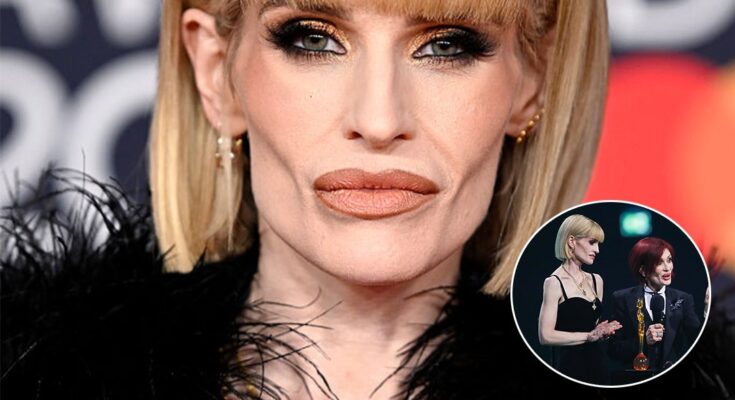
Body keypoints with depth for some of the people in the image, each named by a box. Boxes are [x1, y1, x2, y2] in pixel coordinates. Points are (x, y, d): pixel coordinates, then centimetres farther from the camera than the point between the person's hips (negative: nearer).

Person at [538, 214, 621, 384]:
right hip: (568, 364, -6)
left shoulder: (596, 281, 12)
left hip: (596, 364, 6)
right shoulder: (555, 282, -8)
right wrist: (589, 336, -14)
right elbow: (546, 336, -16)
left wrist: (602, 332, 3)